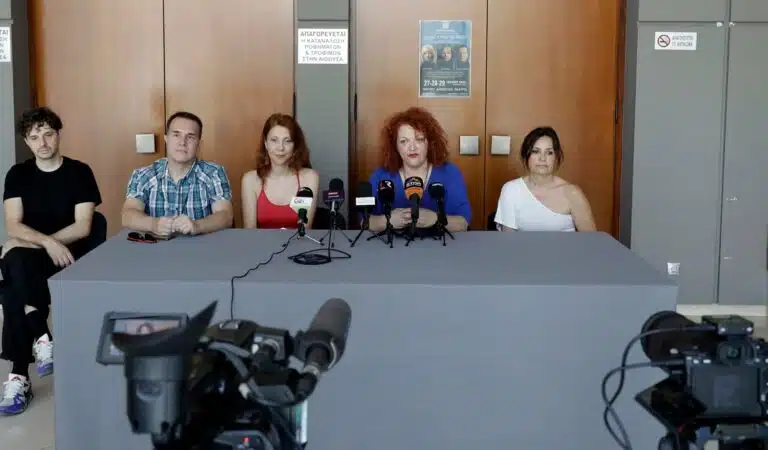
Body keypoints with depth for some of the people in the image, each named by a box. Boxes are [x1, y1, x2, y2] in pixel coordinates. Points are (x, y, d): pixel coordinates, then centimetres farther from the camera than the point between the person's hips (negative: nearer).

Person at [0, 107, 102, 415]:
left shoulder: (79, 172, 2)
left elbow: (83, 227, -6)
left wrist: (30, 242, -11)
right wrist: (47, 242, -22)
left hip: (69, 255, -2)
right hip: (28, 259, 2)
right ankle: (42, 337, -31)